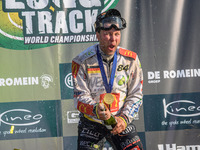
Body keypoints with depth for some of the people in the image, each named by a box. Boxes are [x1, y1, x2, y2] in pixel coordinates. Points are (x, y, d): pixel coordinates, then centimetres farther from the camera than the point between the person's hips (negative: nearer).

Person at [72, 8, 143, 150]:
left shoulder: (131, 59, -2)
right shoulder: (82, 61, -9)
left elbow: (135, 95, 1)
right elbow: (80, 97, -9)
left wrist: (124, 118, -13)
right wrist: (96, 110, -28)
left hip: (122, 121, 2)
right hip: (92, 122, -1)